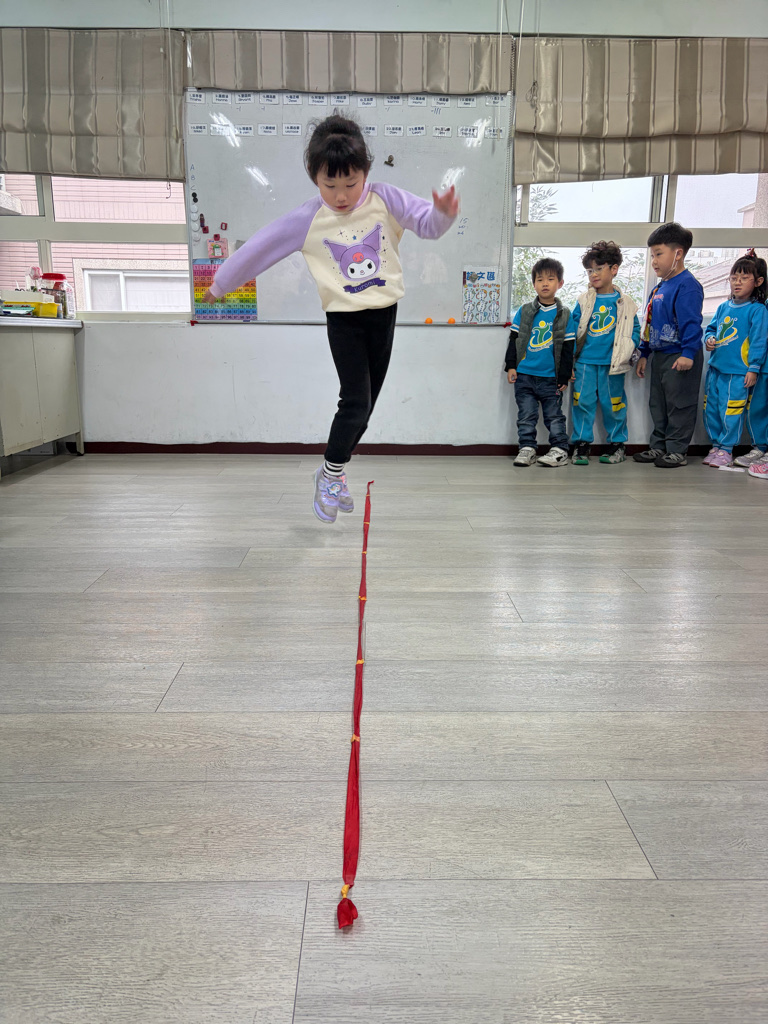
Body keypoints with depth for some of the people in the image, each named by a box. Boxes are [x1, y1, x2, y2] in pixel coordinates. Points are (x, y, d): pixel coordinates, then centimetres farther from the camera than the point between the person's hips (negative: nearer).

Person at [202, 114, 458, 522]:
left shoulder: (386, 199, -6)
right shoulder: (307, 220, -9)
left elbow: (426, 222, -9)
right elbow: (259, 248, -2)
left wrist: (443, 212, -34)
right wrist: (220, 285, 5)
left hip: (384, 312, 3)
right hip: (344, 319, -3)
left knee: (368, 402, 10)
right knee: (356, 401, -13)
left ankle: (333, 472, 27)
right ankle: (331, 475, 7)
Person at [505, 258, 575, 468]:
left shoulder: (564, 314, 2)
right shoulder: (524, 312, 5)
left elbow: (568, 348, 3)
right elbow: (514, 339, 8)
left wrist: (564, 377, 0)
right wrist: (511, 366, 0)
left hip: (551, 377, -1)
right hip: (524, 375, 2)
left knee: (554, 416, 5)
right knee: (526, 415, 5)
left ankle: (559, 450, 12)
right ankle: (526, 449, 13)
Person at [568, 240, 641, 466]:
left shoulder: (624, 303, 4)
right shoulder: (584, 302, 6)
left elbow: (634, 329, 9)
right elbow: (572, 330, 7)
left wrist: (628, 351, -8)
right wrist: (569, 362, 3)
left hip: (612, 363, -1)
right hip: (585, 362, 1)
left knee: (613, 404, 6)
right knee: (583, 402, 1)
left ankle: (617, 443, 19)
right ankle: (581, 444, 10)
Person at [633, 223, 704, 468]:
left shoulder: (687, 285, -15)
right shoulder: (658, 288, 14)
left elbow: (691, 323, -22)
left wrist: (688, 353, -28)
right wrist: (644, 354, 19)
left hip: (680, 358, -9)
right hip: (658, 355, 9)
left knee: (679, 405, 0)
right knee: (658, 404, 15)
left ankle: (676, 450, 7)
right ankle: (658, 446, 25)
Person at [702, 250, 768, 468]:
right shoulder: (723, 307, 11)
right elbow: (711, 327, 23)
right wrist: (709, 340, 0)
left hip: (738, 372, -6)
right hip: (715, 368, 6)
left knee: (730, 412, -3)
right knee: (710, 409, 11)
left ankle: (726, 450, 9)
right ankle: (716, 446, 24)